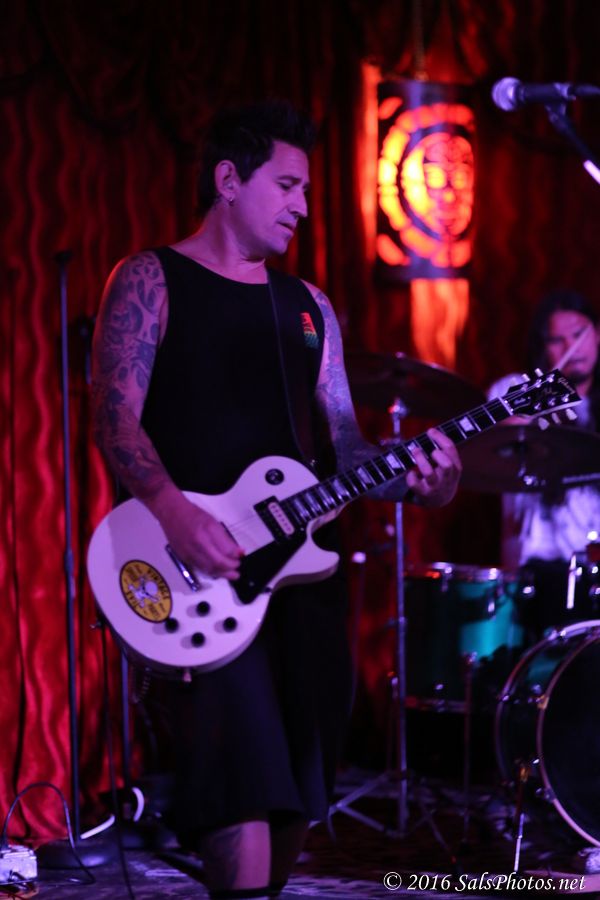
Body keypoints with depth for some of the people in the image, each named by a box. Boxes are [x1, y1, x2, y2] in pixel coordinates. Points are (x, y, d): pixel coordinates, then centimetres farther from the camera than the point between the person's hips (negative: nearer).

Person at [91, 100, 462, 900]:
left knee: (297, 788, 9)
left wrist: (409, 481, -6)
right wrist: (174, 512, -27)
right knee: (244, 779, -21)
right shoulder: (152, 281, 1)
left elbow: (344, 445, 16)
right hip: (203, 567, -7)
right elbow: (117, 420, -10)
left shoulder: (308, 307, 19)